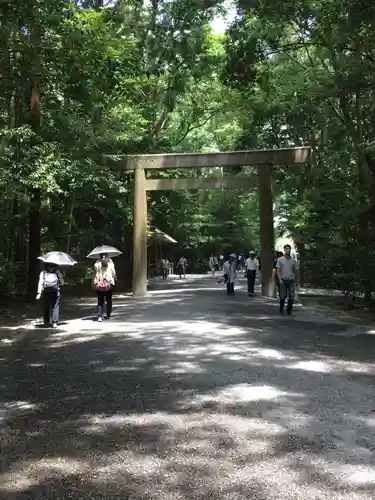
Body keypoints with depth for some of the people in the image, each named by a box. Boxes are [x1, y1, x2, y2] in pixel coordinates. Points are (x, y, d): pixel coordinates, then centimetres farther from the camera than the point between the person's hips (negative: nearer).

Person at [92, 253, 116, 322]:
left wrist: (93, 284, 9)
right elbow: (113, 273, 0)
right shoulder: (110, 262, 0)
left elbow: (94, 274, 2)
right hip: (109, 283, 0)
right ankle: (108, 315, 20)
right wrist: (114, 278, 18)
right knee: (109, 300, 16)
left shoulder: (96, 263, 1)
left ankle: (99, 316, -11)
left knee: (100, 302, 4)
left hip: (99, 285, 0)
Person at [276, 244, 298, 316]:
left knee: (291, 297, -2)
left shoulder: (293, 260, 8)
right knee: (283, 296, 1)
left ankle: (289, 310, 11)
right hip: (283, 280, -2)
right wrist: (280, 279, -12)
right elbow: (278, 270, -2)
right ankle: (281, 309, 21)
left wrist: (295, 280, 9)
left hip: (291, 281, 2)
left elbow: (295, 271, 13)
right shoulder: (280, 259, 2)